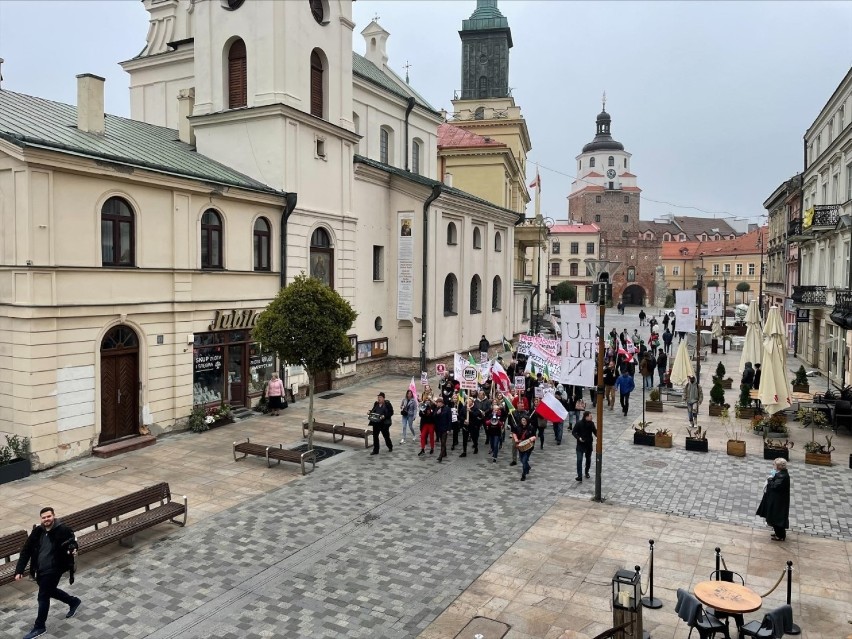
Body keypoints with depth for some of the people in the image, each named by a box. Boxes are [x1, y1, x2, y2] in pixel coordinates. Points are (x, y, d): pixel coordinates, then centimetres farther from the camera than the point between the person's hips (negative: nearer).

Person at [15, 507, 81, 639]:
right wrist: (19, 570, -5)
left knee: (43, 597, 0)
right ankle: (74, 602, 46)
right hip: (39, 570, 6)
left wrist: (73, 551, -27)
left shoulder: (63, 530, -15)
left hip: (53, 570, -6)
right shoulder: (37, 532, -4)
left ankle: (39, 627, 19)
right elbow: (26, 551, 0)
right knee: (51, 591, 23)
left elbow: (72, 542, -4)